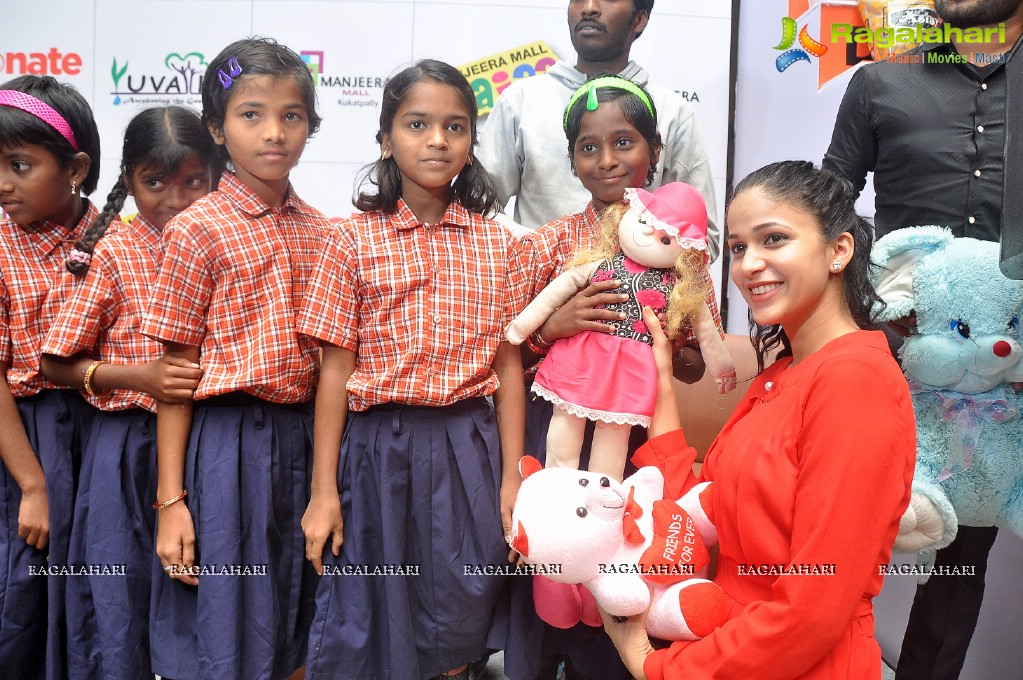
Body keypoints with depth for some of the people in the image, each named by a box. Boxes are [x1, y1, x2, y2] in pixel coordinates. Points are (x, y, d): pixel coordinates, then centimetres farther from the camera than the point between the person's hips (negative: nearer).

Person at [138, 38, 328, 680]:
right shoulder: (198, 229, -6)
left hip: (305, 435, 5)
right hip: (228, 440, -4)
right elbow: (176, 371, -7)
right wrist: (170, 500, -9)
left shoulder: (319, 230, 7)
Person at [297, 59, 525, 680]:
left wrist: (512, 476, 1)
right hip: (378, 448, -1)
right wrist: (323, 491, -3)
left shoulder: (496, 243, 5)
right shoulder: (355, 240, -1)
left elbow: (508, 366, 5)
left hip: (469, 448, 2)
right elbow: (336, 371, -2)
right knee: (369, 627, 9)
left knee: (457, 629, 10)